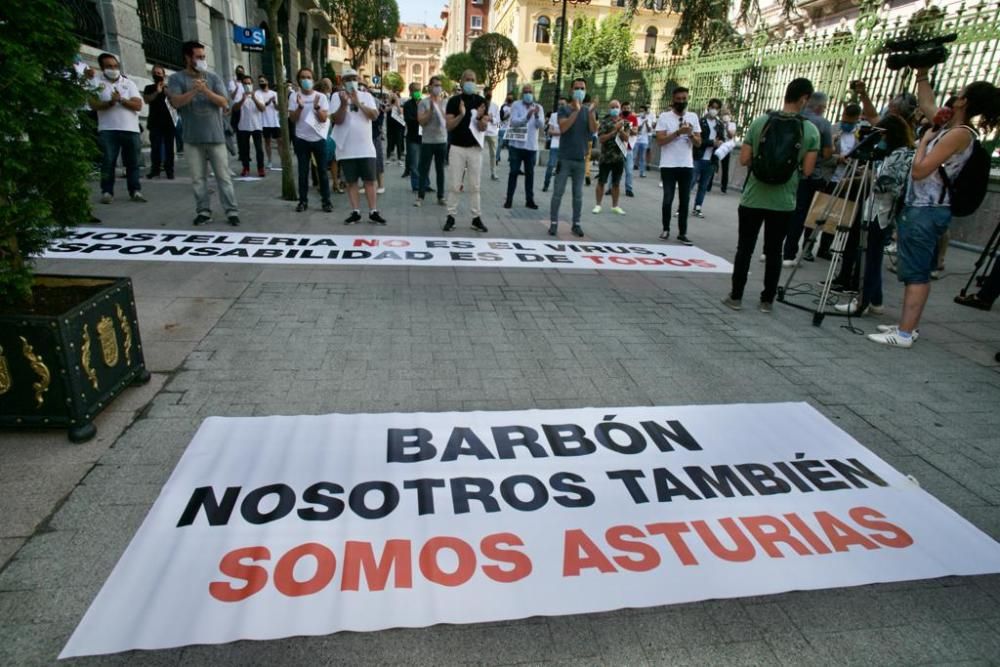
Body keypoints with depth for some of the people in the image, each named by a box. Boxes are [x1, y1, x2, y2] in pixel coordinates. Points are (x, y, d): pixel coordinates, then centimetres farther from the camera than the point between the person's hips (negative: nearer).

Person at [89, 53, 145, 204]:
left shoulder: (129, 83, 11)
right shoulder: (96, 82, 7)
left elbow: (138, 105, 0)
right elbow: (93, 104, -4)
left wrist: (122, 99, -14)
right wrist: (110, 102, -19)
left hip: (131, 129, 1)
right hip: (108, 130, -1)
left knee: (133, 162, 4)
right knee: (107, 162, -2)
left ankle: (135, 191, 10)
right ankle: (107, 192, 3)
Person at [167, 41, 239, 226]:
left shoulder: (213, 77, 6)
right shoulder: (177, 78, 3)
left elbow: (224, 103, -3)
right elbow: (176, 102, -11)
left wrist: (206, 90, -17)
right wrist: (194, 90, -22)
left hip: (215, 136, 0)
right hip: (193, 138, 0)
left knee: (223, 176, 1)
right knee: (197, 178, 4)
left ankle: (232, 211, 3)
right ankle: (203, 211, 11)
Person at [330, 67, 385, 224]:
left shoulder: (366, 96, 6)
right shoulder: (337, 96, 1)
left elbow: (375, 115, -7)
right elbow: (337, 120, -9)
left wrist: (358, 103, -19)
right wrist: (344, 104, -23)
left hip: (366, 148, 1)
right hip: (346, 149, -1)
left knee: (370, 181, 1)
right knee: (351, 182, 4)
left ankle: (373, 212, 5)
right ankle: (355, 212, 10)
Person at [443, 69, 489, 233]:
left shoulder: (481, 101, 3)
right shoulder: (454, 101, 0)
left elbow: (483, 128, 0)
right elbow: (448, 126, -7)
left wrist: (480, 117, -21)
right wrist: (461, 115, -22)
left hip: (475, 148, 1)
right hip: (457, 148, -1)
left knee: (474, 186, 5)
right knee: (455, 186, 1)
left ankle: (476, 218, 9)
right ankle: (451, 217, 7)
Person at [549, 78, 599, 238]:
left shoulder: (589, 111, 8)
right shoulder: (565, 109, 0)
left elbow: (593, 130, -6)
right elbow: (563, 127, -18)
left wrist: (591, 112, -20)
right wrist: (576, 110, -26)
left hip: (581, 159, 3)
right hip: (565, 158, -3)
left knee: (578, 194, 7)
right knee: (558, 192, -2)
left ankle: (576, 224, 12)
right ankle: (554, 223, 4)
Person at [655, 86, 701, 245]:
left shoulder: (693, 117, 8)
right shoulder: (664, 117, -2)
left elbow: (699, 143, 6)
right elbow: (660, 140, -11)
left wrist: (690, 134, -13)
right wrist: (678, 132, -19)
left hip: (687, 166, 3)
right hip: (668, 165, -3)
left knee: (685, 200, 4)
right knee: (668, 199, 2)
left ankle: (682, 233, 9)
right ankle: (666, 229, 18)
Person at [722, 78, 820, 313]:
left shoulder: (759, 122, -4)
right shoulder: (811, 130, -4)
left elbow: (744, 159, -3)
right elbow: (807, 171, -5)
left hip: (753, 198, 0)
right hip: (783, 202, 0)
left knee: (745, 248, 8)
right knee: (774, 251, 9)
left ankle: (736, 297, 11)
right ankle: (767, 300, 16)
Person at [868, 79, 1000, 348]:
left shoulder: (960, 134, -15)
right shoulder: (948, 127, 11)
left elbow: (919, 170, -21)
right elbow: (926, 103, 29)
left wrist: (925, 140, -7)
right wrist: (922, 73, 25)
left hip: (927, 211, -9)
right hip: (919, 208, 9)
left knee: (916, 272, -10)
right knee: (916, 271, 11)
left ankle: (905, 334, -9)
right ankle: (908, 326, 17)